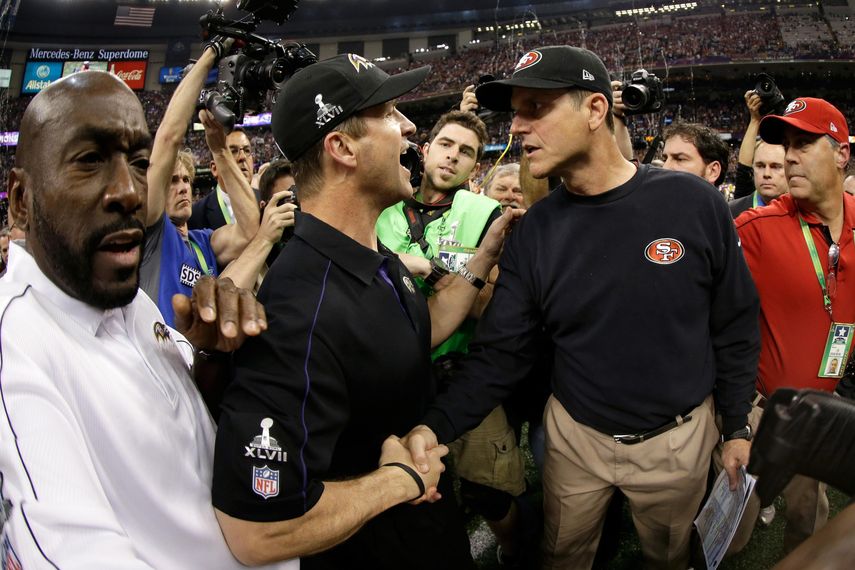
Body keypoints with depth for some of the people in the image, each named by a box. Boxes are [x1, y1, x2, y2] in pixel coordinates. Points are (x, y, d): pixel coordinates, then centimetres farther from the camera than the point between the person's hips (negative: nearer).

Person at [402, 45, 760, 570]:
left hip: (678, 437, -1)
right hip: (575, 434, 1)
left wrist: (738, 427, 0)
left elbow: (735, 325, -5)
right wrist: (436, 426, -24)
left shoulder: (693, 203, -16)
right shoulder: (534, 232, -11)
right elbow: (501, 352, -10)